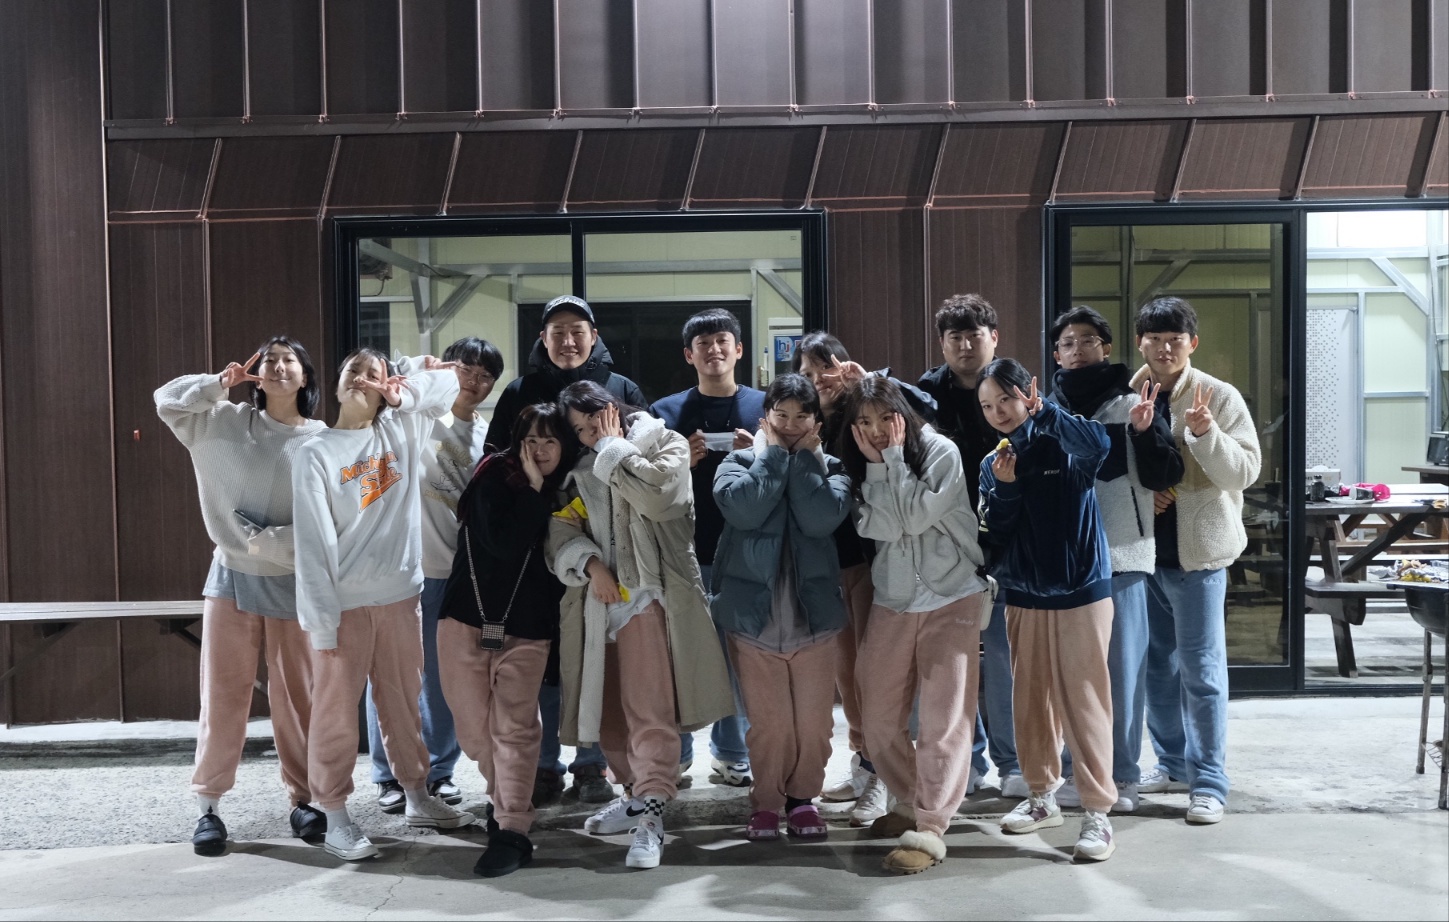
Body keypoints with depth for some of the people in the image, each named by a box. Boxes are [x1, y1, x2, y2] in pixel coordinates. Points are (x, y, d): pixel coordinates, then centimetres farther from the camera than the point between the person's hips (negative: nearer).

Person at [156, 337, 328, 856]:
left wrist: (268, 541, -14)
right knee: (223, 696, 6)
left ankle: (303, 800, 20)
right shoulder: (226, 422, 5)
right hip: (232, 577, 2)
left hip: (293, 583, -1)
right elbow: (167, 401, 8)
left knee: (296, 697, 8)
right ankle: (209, 806, 15)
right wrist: (221, 383, -2)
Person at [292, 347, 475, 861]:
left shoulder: (400, 432, 7)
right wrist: (320, 615, -14)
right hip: (344, 602, -4)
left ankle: (417, 798, 28)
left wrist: (400, 393, -1)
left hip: (399, 593, 4)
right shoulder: (316, 453, -5)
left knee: (404, 701, 15)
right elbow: (312, 539, -10)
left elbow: (444, 381, 14)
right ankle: (336, 819, 12)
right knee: (336, 710, 2)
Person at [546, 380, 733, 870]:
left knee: (650, 709, -14)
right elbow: (561, 528, 8)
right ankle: (635, 792, 27)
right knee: (607, 708, 10)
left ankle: (651, 815, -16)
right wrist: (590, 565, -9)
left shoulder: (665, 445, 6)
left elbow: (653, 496, -14)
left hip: (649, 595, -5)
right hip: (599, 601, 5)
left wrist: (615, 448, -4)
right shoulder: (583, 469, 18)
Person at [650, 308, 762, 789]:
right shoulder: (667, 411, 9)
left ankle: (732, 755, 18)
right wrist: (682, 463, -11)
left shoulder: (764, 406, 9)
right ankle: (674, 754, 15)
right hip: (685, 553, 0)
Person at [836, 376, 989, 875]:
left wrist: (894, 456, -14)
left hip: (951, 596, -5)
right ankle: (909, 804, 28)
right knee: (878, 717, 8)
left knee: (945, 717, -10)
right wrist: (877, 463, -13)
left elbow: (915, 518, -18)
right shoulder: (862, 466, 5)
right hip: (891, 601, 5)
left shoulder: (940, 451, -8)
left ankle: (929, 829, -7)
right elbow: (880, 527, -10)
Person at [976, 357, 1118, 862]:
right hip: (1023, 594, 5)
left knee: (1083, 699, -2)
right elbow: (994, 533, -1)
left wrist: (1045, 412, -27)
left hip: (1081, 591, -5)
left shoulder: (1067, 444, -7)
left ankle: (1098, 810, 7)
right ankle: (1041, 796, 29)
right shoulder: (992, 463, 6)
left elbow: (1100, 444, -31)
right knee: (1030, 698, 13)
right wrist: (1005, 486, -15)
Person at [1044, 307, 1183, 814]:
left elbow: (1164, 477, -4)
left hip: (1122, 553, -2)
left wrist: (1145, 430, -19)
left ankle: (1122, 775, 14)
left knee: (1123, 668, 4)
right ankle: (1075, 770, 21)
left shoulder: (1134, 400, 1)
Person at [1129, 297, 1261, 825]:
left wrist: (1206, 433, -26)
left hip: (1197, 553, -4)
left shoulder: (1219, 397, -5)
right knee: (1157, 664, 15)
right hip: (1141, 549, 4)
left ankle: (1208, 781, 9)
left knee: (1201, 669, -1)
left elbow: (1245, 471, -10)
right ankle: (1172, 762, 30)